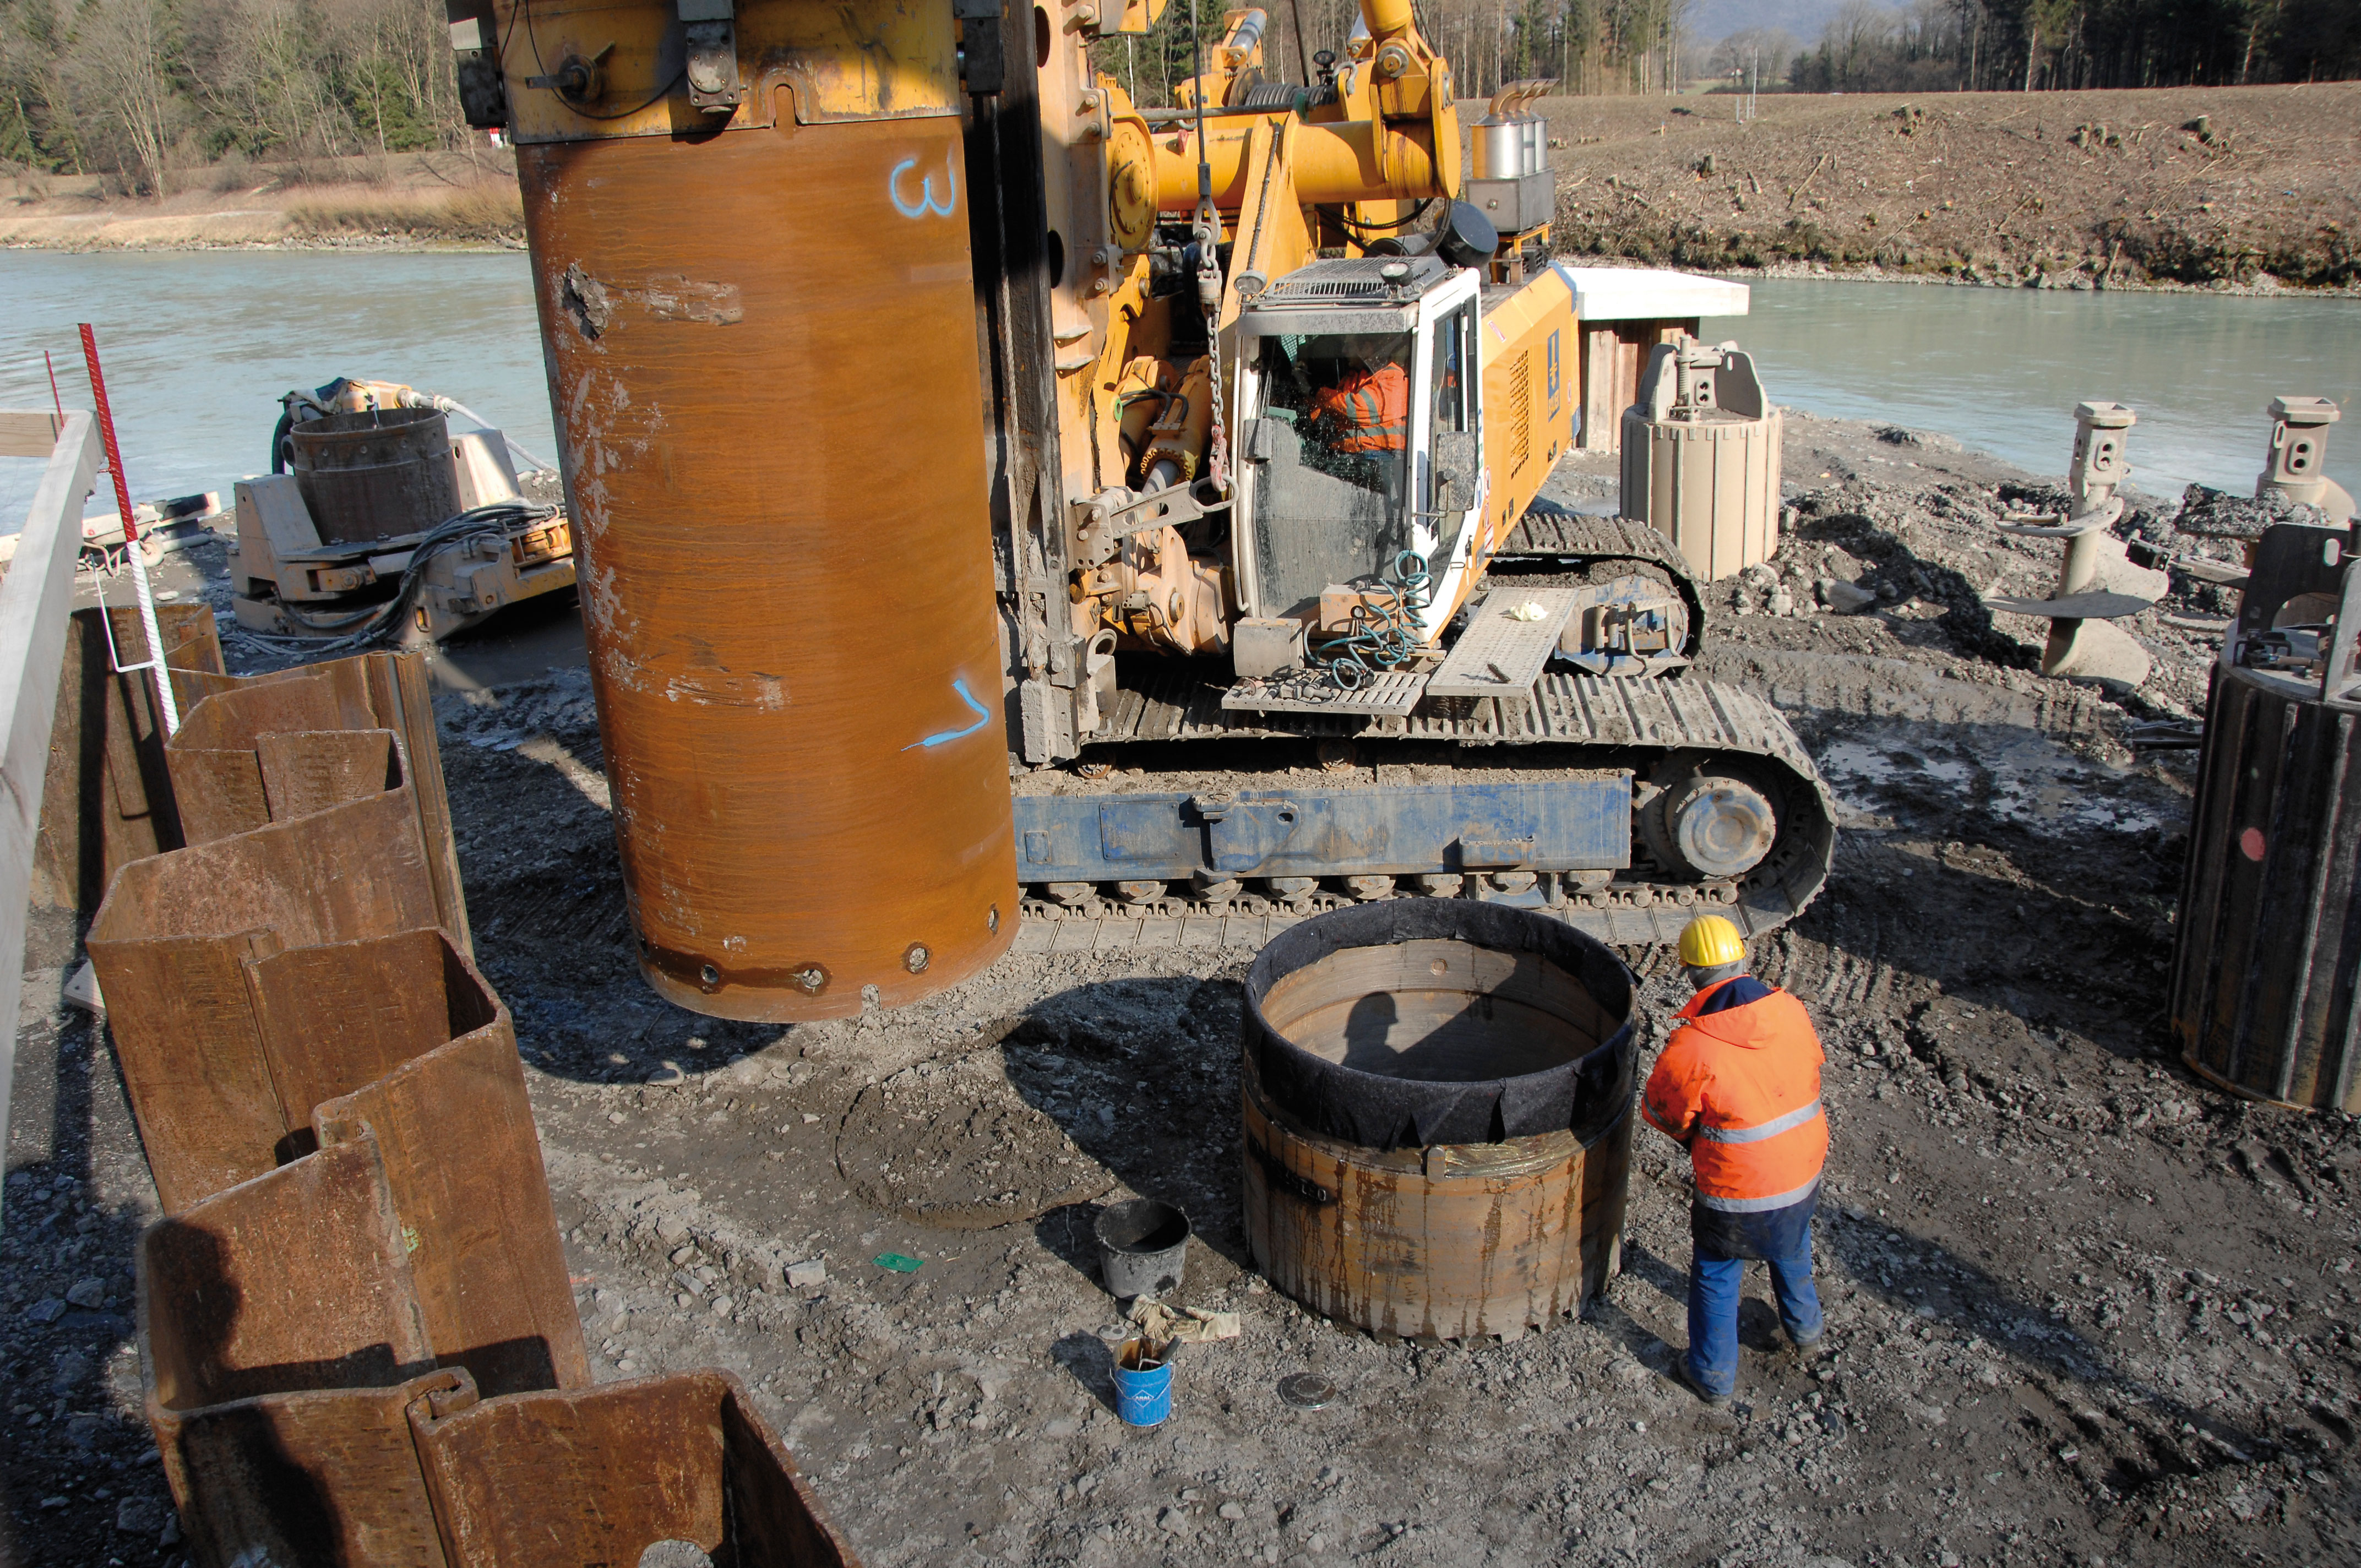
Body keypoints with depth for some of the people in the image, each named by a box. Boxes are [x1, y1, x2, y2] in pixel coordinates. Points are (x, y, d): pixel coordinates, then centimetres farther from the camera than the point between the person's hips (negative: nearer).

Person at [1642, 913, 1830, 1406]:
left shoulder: (1691, 1047, -27)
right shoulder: (1791, 1012, -13)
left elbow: (1660, 1112, -11)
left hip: (1737, 1193, -5)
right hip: (1804, 1175, 5)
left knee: (1716, 1277, 20)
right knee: (1791, 1251, 34)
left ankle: (1714, 1376, 35)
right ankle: (1804, 1327, 57)